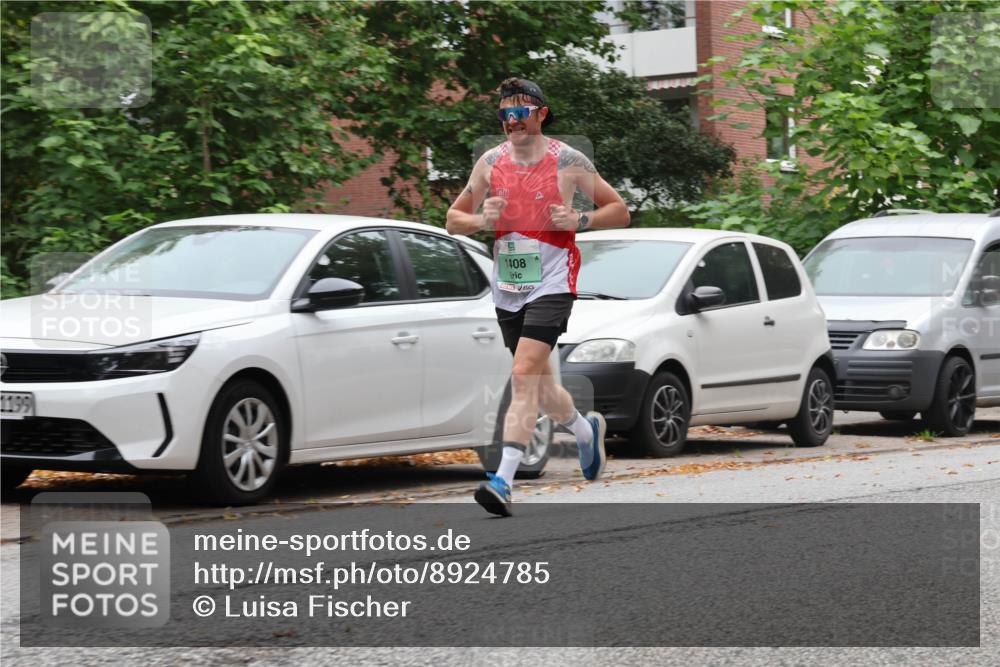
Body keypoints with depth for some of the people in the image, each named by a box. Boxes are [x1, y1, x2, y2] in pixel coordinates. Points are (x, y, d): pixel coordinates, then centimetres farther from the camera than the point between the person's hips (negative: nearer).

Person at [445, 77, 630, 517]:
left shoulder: (568, 162, -4)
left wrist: (578, 220, -14)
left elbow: (620, 212, 3)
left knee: (524, 374, -20)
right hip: (507, 287, 5)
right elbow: (453, 220, 12)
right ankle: (587, 430, 45)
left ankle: (504, 480, -24)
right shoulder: (491, 162, 6)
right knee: (538, 383, 15)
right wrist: (482, 220, -10)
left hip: (552, 283, -5)